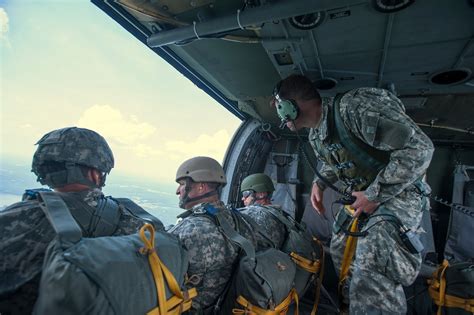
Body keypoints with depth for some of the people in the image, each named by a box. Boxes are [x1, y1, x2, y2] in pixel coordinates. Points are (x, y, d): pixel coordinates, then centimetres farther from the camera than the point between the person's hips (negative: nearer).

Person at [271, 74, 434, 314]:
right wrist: (319, 183, 4)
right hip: (361, 196, 9)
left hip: (396, 193, -8)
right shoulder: (315, 136, 3)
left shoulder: (352, 106, -26)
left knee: (371, 275, -28)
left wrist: (375, 195, -25)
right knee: (339, 250, 21)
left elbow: (419, 148, -28)